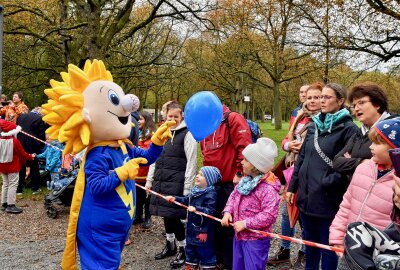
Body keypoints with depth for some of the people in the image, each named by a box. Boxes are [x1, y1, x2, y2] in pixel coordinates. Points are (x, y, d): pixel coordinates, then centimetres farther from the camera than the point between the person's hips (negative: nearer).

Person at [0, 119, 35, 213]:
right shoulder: (14, 141, -18)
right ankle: (10, 205, -3)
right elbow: (22, 153, -10)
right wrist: (31, 156, 6)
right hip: (13, 167, -6)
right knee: (13, 185, -1)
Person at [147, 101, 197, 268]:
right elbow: (155, 158, 20)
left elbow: (191, 162, -9)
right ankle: (170, 245, 31)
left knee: (173, 216, -6)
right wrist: (149, 181, 16)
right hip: (161, 182, 6)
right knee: (166, 215, 13)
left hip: (176, 184, -6)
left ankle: (184, 249, 12)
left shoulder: (187, 134, -5)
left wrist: (187, 188, -13)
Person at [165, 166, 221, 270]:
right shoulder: (196, 190, 4)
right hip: (192, 227, 9)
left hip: (203, 230, -9)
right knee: (190, 249, 22)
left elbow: (210, 211, -30)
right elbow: (186, 200, 18)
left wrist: (196, 209, -35)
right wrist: (175, 199, 10)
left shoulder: (210, 194, -22)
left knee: (205, 251, 4)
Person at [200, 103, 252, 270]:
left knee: (230, 224, 2)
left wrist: (239, 173, -18)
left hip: (231, 183, -8)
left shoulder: (233, 119, -11)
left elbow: (245, 147, -19)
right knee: (216, 222, 17)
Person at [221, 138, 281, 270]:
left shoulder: (268, 188, -24)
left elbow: (269, 215, -28)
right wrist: (227, 212, -5)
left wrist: (245, 223, -24)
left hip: (256, 240, -8)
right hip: (239, 235, 8)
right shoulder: (245, 180, 2)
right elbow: (233, 196, 13)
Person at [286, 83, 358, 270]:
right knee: (309, 242, 20)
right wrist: (292, 186, 12)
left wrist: (328, 183, -18)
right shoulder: (314, 125, 10)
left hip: (328, 198, -6)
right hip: (306, 196, 6)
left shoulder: (348, 129, -9)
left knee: (327, 246, 9)